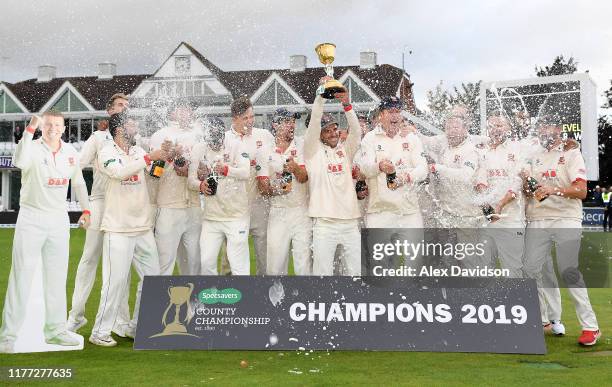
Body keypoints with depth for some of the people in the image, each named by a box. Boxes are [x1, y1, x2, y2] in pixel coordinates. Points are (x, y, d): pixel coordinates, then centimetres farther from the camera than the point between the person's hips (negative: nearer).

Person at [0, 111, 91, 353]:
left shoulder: (71, 153, 6)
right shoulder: (33, 148, -10)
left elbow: (78, 182, 20)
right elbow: (20, 162, -35)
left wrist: (85, 208, 15)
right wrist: (29, 130, -39)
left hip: (59, 220, 5)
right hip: (31, 218, -5)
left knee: (57, 276, 9)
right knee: (21, 276, -4)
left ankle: (55, 329, 19)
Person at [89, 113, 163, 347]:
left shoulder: (139, 152, 14)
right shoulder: (106, 153, -4)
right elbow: (119, 172, -24)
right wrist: (149, 158, -25)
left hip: (143, 227, 7)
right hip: (118, 229, -7)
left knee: (153, 277, 9)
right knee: (116, 280, -8)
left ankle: (137, 327, 20)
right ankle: (100, 332, 2)